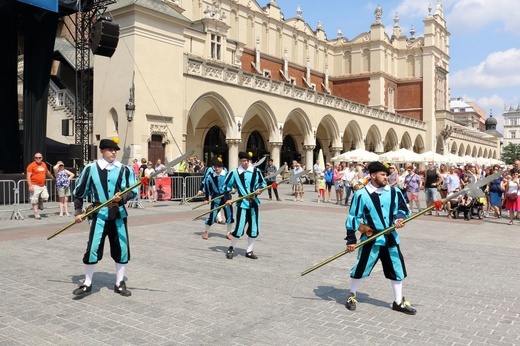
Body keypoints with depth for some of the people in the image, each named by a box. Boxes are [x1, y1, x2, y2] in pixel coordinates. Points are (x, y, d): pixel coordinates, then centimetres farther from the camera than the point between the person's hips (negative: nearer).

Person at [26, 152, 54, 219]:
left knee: (45, 197, -11)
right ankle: (36, 214, 7)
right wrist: (30, 185, -19)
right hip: (35, 186, -5)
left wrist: (53, 177, 46)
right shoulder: (31, 165, -6)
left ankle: (40, 202, 22)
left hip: (43, 186, 5)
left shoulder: (44, 164, 12)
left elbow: (47, 172, 32)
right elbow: (28, 176, -11)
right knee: (34, 201, -1)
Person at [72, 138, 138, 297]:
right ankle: (87, 284, 16)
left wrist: (122, 198, -20)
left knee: (122, 249, 6)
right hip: (100, 214, -1)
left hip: (119, 214, 2)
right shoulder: (91, 168, -1)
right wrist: (78, 211, 4)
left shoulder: (125, 169, 0)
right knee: (93, 248, -2)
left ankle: (119, 284, 21)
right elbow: (79, 192, 8)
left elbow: (133, 191, 0)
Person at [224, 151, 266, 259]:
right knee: (239, 228, -8)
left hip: (254, 202, 3)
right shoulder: (234, 172, -2)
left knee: (254, 228, 6)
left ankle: (249, 251, 22)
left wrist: (259, 190, -10)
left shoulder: (256, 171, 2)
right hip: (242, 203, -3)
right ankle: (231, 248, 16)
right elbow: (227, 185, 6)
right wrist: (228, 199, -2)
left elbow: (262, 183, 10)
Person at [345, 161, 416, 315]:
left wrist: (400, 219, -14)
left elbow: (402, 210, 10)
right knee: (361, 268, 4)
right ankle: (352, 296, 27)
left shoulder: (394, 192, 0)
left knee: (397, 269, 11)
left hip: (390, 238, 4)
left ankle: (398, 302, 27)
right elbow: (353, 218, -7)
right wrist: (351, 240, -7)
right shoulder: (361, 194, -11)